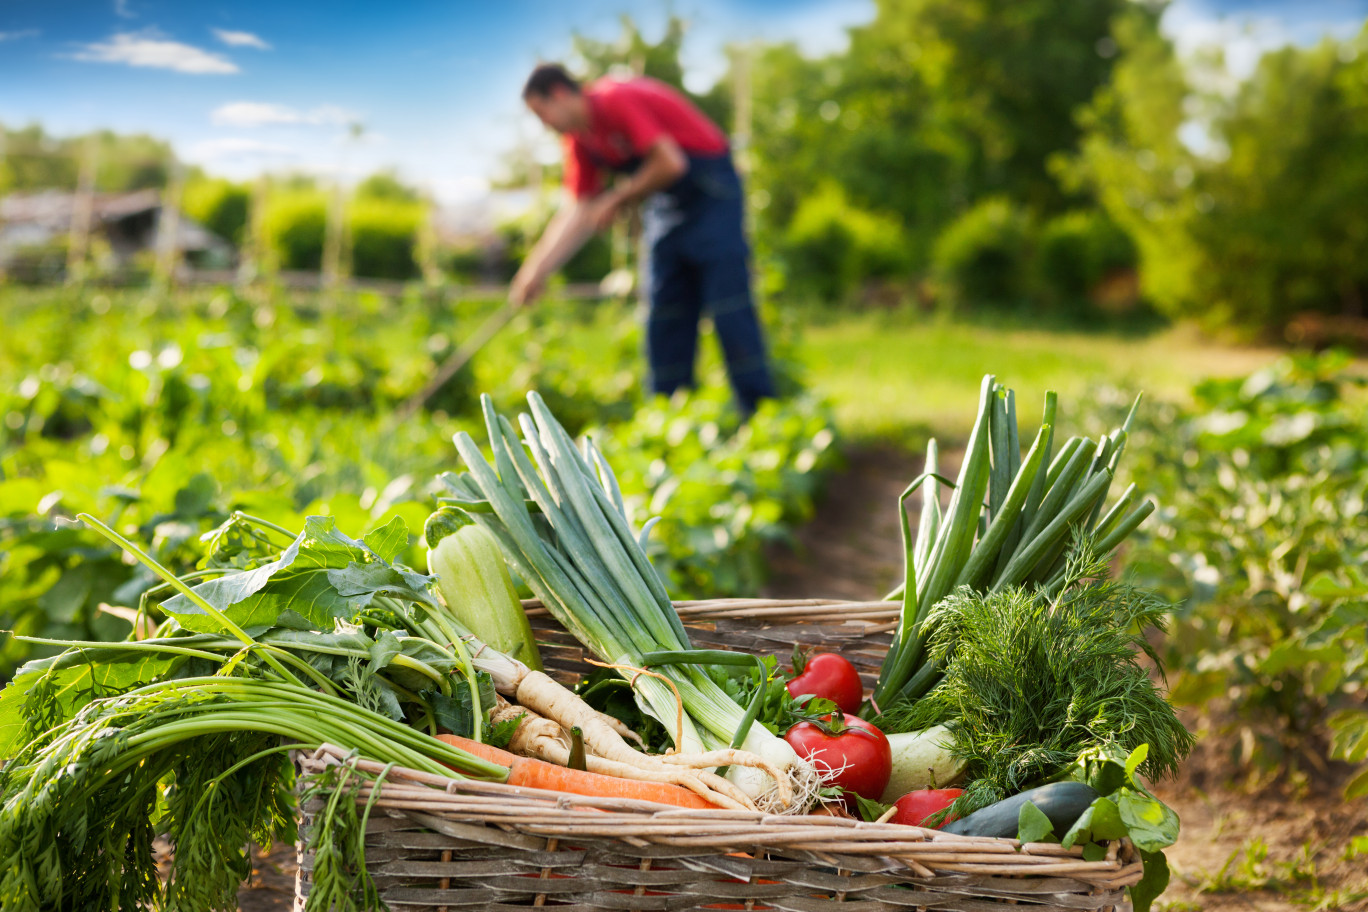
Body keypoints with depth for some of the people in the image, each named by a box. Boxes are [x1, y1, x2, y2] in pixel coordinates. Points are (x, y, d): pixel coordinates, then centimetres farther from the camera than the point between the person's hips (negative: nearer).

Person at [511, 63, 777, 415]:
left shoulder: (616, 101, -20)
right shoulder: (579, 140, 7)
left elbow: (670, 163, -25)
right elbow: (577, 210, 9)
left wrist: (616, 200, -13)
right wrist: (535, 270, 3)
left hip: (709, 192, -9)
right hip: (665, 204, 9)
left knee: (728, 305, -11)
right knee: (664, 309, 5)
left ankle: (761, 411, -8)